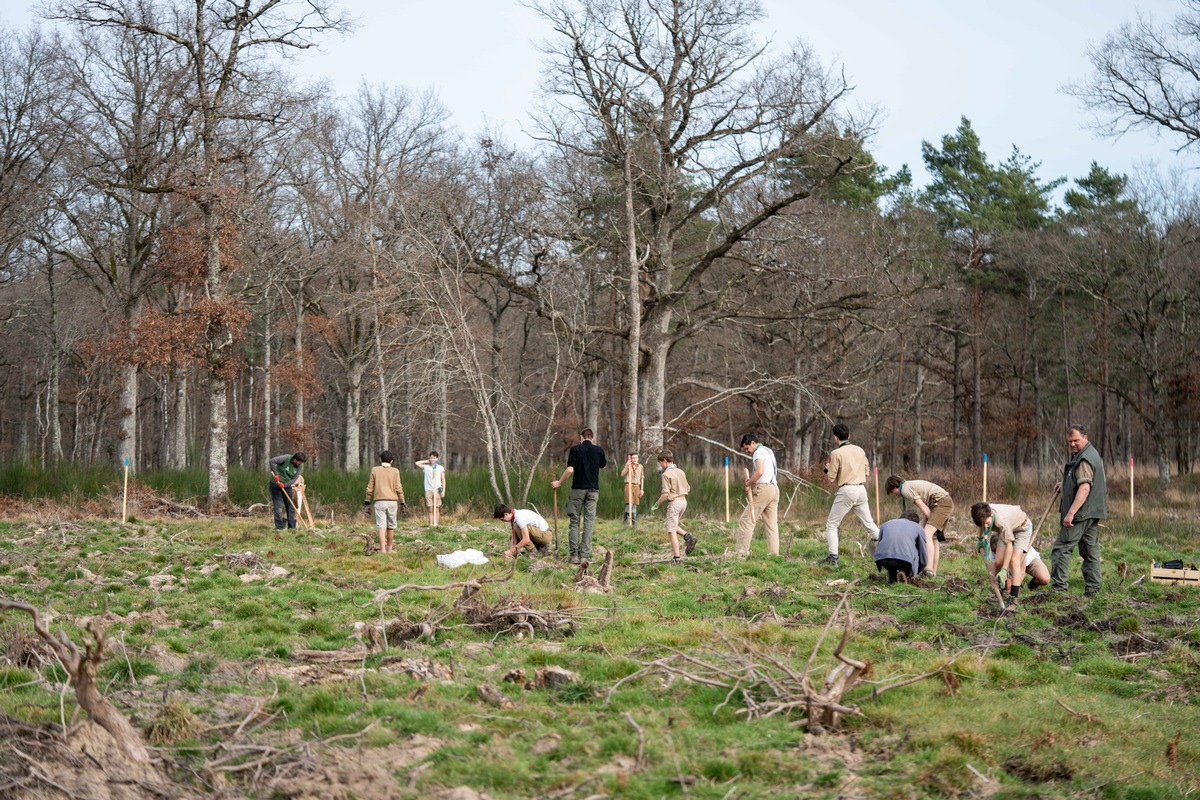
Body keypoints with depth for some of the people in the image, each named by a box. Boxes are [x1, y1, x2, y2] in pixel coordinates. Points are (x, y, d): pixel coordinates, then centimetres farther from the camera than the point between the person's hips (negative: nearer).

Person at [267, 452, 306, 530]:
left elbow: (294, 479, -10)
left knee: (290, 506, 3)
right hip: (275, 484, -5)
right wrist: (276, 474, -28)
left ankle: (292, 527, 7)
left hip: (287, 485, 5)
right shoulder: (286, 458, -20)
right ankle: (279, 527, -6)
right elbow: (272, 461, -23)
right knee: (278, 506, -7)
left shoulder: (300, 466, -5)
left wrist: (284, 485, -25)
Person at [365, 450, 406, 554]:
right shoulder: (395, 471, 4)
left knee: (381, 526, -6)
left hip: (379, 501, -1)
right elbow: (398, 488, 0)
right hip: (392, 502, 1)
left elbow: (370, 488, 4)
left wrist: (367, 502, 9)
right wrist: (402, 503, 5)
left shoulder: (374, 470, 4)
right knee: (391, 527, 13)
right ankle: (389, 548, 24)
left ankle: (382, 549, -18)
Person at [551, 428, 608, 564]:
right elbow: (603, 465, 21)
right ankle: (585, 555, -3)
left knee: (574, 521, 6)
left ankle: (574, 554, -2)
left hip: (578, 489, -2)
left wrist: (559, 483, -1)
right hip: (593, 489, 2)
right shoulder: (599, 450, 3)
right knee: (589, 522, 2)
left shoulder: (575, 449, -5)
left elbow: (570, 469, -13)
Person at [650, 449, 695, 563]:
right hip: (683, 501, 8)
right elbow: (688, 489, 14)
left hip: (674, 502, -8)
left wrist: (656, 505, -7)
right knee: (674, 525, 25)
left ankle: (676, 558, -4)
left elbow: (665, 494, -19)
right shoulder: (680, 471, 9)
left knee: (671, 531, -1)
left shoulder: (666, 474, -14)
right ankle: (688, 537, 3)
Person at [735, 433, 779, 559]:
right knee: (772, 524, 5)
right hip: (774, 488, 9)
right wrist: (750, 477, 6)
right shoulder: (768, 451, 23)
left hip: (763, 489, -9)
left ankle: (740, 553, -10)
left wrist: (748, 483, -10)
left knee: (746, 521, -6)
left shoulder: (759, 452, -7)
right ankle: (774, 554, 0)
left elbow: (759, 472, -22)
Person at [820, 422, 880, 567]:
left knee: (832, 525, 4)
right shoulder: (860, 450, 8)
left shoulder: (836, 453, -8)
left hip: (846, 491, -5)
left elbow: (831, 478, -7)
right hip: (861, 489, 5)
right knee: (869, 523, 15)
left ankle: (833, 557, -4)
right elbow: (867, 471, 15)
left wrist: (827, 469, 13)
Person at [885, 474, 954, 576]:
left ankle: (929, 570, -29)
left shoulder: (906, 490, -7)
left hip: (941, 502, -10)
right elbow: (925, 510, 17)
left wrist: (932, 524, -4)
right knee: (934, 538, 12)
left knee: (927, 534, -19)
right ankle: (934, 571, 12)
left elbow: (924, 508, -10)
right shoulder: (912, 486, 22)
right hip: (947, 501, 10)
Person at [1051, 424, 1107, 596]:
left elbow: (1085, 488, -28)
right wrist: (1064, 483, 28)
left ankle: (1059, 586, -8)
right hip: (1093, 512, 11)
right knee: (1091, 550, 11)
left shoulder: (1084, 460, -17)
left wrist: (1071, 513, -33)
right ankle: (1092, 588, 11)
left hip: (1081, 512, -11)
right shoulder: (1091, 454, 17)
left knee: (1062, 548, -7)